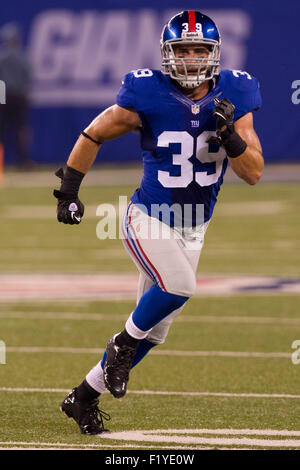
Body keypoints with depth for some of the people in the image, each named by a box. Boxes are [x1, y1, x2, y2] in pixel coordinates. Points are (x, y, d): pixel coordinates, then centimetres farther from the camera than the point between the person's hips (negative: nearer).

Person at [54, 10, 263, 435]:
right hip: (148, 220, -5)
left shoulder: (234, 96, -7)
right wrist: (69, 190, -1)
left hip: (193, 230, 5)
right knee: (178, 286, -31)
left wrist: (230, 136, -26)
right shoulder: (148, 95, -16)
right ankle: (123, 344, -4)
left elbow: (254, 173, -9)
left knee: (154, 330, 7)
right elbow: (93, 136, -2)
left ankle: (85, 396, 22)